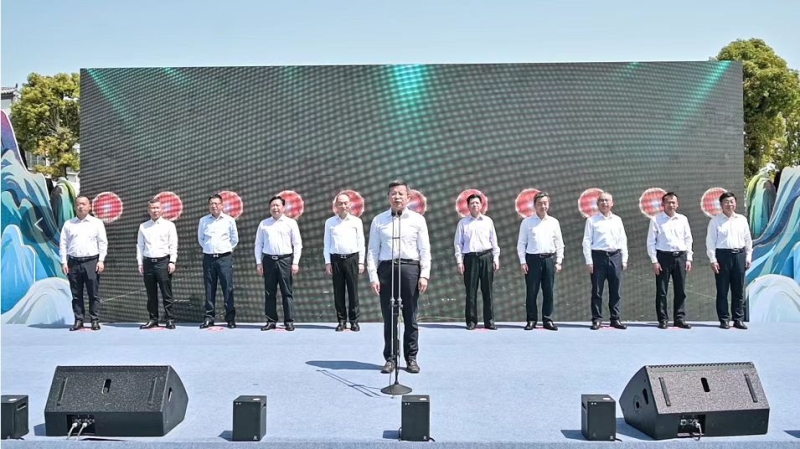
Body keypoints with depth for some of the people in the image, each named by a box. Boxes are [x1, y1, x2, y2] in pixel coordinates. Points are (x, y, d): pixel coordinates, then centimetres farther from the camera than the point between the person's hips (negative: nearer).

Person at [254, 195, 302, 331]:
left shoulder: (291, 223, 4)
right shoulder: (263, 224, 11)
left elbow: (297, 244, 1)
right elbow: (258, 244, 10)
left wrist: (295, 262, -5)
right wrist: (259, 262, 3)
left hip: (285, 260, -2)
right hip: (269, 260, 2)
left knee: (287, 292, 0)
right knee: (269, 292, 6)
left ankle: (289, 321, 5)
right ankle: (271, 321, 13)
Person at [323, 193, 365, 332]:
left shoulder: (356, 221, 5)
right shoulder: (329, 222, 8)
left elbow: (361, 243, 6)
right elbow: (326, 244, 8)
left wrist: (361, 262, 1)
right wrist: (327, 262, 2)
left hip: (352, 258, -1)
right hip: (336, 259, 1)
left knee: (353, 291, 0)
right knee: (338, 291, 4)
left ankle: (354, 321, 7)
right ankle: (341, 321, 12)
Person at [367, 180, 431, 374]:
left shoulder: (417, 219, 7)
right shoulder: (378, 220, 8)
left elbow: (425, 249, 5)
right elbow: (372, 250, 6)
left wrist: (424, 275, -3)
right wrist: (373, 276, -1)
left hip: (410, 268, 0)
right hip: (386, 268, 1)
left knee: (410, 317, 5)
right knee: (388, 317, 5)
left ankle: (411, 358, 15)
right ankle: (390, 358, 14)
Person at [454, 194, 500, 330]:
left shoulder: (488, 221, 10)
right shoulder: (463, 222, 6)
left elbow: (494, 241, 12)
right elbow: (458, 243, 5)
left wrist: (496, 258, 7)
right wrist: (459, 261, -1)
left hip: (486, 257, 1)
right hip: (470, 257, -1)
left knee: (487, 290, 3)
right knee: (471, 291, 1)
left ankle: (489, 320, 10)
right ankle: (471, 321, 9)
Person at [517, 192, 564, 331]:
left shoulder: (554, 222, 8)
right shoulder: (527, 222, 2)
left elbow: (559, 243, 10)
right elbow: (521, 243, 1)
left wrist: (558, 261, 3)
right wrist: (523, 262, -5)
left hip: (550, 259, 2)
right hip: (533, 259, -2)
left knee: (548, 292, 6)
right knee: (531, 292, 1)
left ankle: (547, 320, 15)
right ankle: (531, 320, 11)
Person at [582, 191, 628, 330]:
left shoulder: (617, 220, 11)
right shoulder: (592, 220, 0)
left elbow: (623, 240, 12)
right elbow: (587, 241, -3)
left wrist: (624, 259, 7)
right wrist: (589, 261, -8)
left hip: (615, 257, 3)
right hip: (598, 256, -3)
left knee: (615, 291, 8)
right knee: (597, 291, 1)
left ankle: (615, 319, 17)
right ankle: (597, 319, 9)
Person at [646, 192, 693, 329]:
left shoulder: (683, 219, 8)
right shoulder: (656, 220, -2)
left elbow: (688, 239, 12)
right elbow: (651, 242, -2)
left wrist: (688, 258, 6)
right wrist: (654, 261, -7)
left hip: (680, 256, 3)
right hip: (663, 256, -3)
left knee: (680, 290, 7)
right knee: (661, 291, 2)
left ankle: (680, 319, 16)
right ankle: (663, 319, 11)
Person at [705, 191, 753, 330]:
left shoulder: (742, 219, 10)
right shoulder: (715, 221, -1)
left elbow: (748, 239, 13)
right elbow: (710, 241, -4)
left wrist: (748, 257, 8)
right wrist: (713, 260, -9)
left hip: (739, 255, 3)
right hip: (722, 255, -3)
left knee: (738, 290, 7)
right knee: (722, 290, 2)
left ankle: (738, 319, 14)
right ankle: (724, 319, 9)